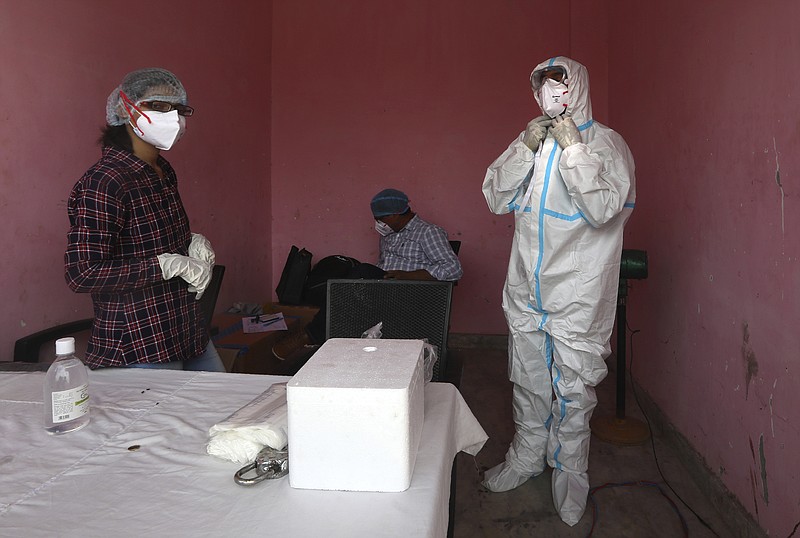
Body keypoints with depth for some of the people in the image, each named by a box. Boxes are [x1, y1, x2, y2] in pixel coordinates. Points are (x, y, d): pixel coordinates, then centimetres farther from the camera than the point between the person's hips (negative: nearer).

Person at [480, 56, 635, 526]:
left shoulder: (605, 143, -6)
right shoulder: (532, 140, 10)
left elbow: (604, 208, -19)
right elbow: (497, 198, 3)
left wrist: (574, 149, -18)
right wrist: (526, 148, -9)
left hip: (576, 292, -5)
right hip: (527, 288, 5)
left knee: (572, 385, 4)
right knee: (528, 378, 16)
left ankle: (569, 474, 24)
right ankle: (526, 457, 35)